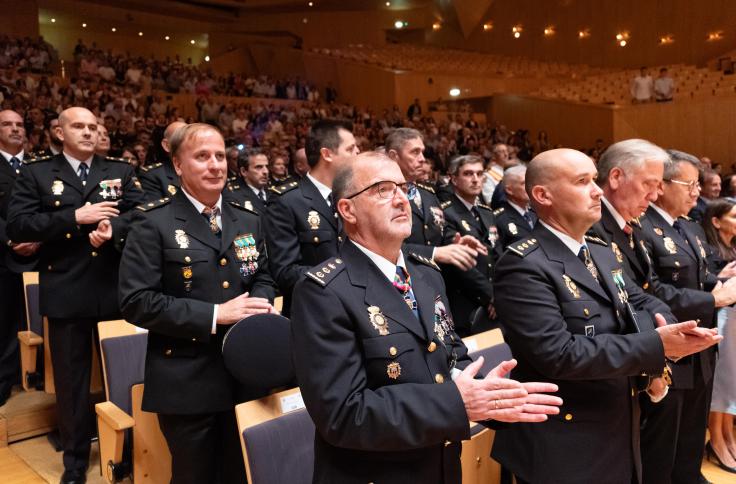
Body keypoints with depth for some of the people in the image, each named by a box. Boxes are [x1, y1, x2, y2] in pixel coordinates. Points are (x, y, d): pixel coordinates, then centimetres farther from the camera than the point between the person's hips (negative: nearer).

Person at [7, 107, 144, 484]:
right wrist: (75, 217, -17)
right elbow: (16, 226, -8)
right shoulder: (36, 174, 3)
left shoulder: (121, 171, 8)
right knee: (71, 380, 12)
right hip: (66, 294, -1)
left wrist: (115, 226, -21)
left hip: (116, 290, 1)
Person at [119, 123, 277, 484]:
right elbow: (136, 302, -16)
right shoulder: (154, 223, -10)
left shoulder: (248, 220, 8)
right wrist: (214, 314, -21)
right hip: (186, 383, -4)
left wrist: (260, 306, -10)